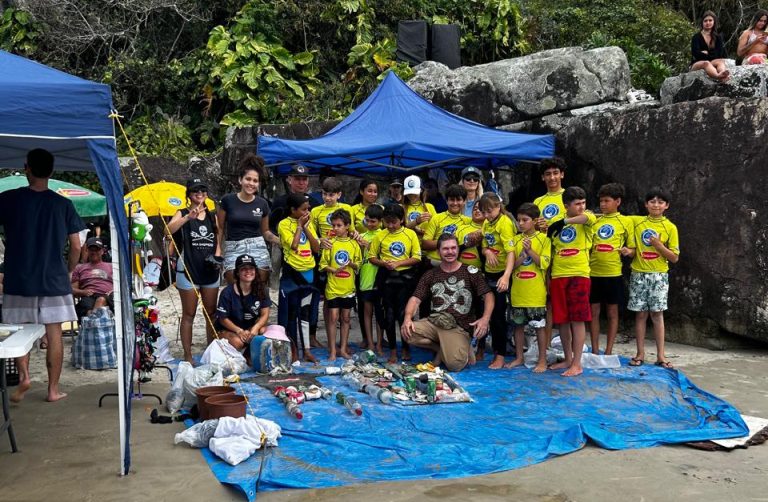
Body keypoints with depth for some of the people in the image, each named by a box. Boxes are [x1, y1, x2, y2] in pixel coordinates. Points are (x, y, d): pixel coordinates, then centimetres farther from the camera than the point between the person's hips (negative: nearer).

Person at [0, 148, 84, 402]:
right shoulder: (63, 204, -2)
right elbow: (76, 247, 0)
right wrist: (68, 271, 14)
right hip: (54, 280, 0)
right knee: (54, 334, 6)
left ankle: (24, 375, -3)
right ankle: (53, 389, 10)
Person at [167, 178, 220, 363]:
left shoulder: (212, 217, 12)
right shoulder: (182, 214, 0)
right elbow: (169, 229, -21)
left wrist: (217, 258, -1)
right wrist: (188, 217, -33)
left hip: (210, 271, 4)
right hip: (188, 271, -4)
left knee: (211, 314, 9)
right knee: (188, 315, 2)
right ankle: (188, 355, 7)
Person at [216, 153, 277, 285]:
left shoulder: (262, 203, 6)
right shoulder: (227, 200, 0)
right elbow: (220, 228, 6)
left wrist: (282, 241, 0)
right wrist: (218, 250, -6)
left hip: (258, 249, 2)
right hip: (234, 250, -2)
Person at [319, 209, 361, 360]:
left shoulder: (354, 244, 2)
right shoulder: (330, 243, -2)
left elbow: (358, 264, 7)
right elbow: (323, 264, -2)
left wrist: (352, 264, -15)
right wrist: (333, 270, -20)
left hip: (348, 287, 2)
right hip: (333, 287, -2)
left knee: (345, 318, 9)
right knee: (333, 318, -2)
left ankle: (343, 348, 19)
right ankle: (332, 351, 5)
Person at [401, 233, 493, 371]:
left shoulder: (470, 272, 6)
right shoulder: (430, 275, 13)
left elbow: (488, 295, 1)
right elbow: (415, 299, 5)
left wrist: (485, 318, -18)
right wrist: (408, 318, -16)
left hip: (459, 327, -4)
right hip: (434, 323, 4)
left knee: (455, 364, -29)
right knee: (407, 331, -26)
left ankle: (462, 350, 10)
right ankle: (442, 349, -1)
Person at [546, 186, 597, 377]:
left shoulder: (586, 220, 0)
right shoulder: (557, 223, 12)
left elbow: (588, 217, -26)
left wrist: (563, 222, -24)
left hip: (579, 274, -4)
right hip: (558, 275, 4)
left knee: (577, 319, -3)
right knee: (561, 320, 9)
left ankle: (577, 364, 3)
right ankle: (568, 359, 23)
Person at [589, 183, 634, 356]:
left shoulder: (626, 221, 2)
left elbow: (633, 248, 4)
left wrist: (629, 251, -16)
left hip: (613, 274, -2)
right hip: (593, 273, 3)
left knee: (612, 313, 5)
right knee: (594, 312, 5)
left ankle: (608, 352, 11)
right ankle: (595, 351, 13)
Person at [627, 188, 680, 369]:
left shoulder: (670, 227, 0)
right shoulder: (636, 222, 3)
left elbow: (674, 257, -1)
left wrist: (659, 245, -14)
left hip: (659, 276, -1)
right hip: (639, 274, 1)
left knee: (657, 313, -1)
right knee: (640, 314, 3)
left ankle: (660, 355, 5)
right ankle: (640, 354, 11)